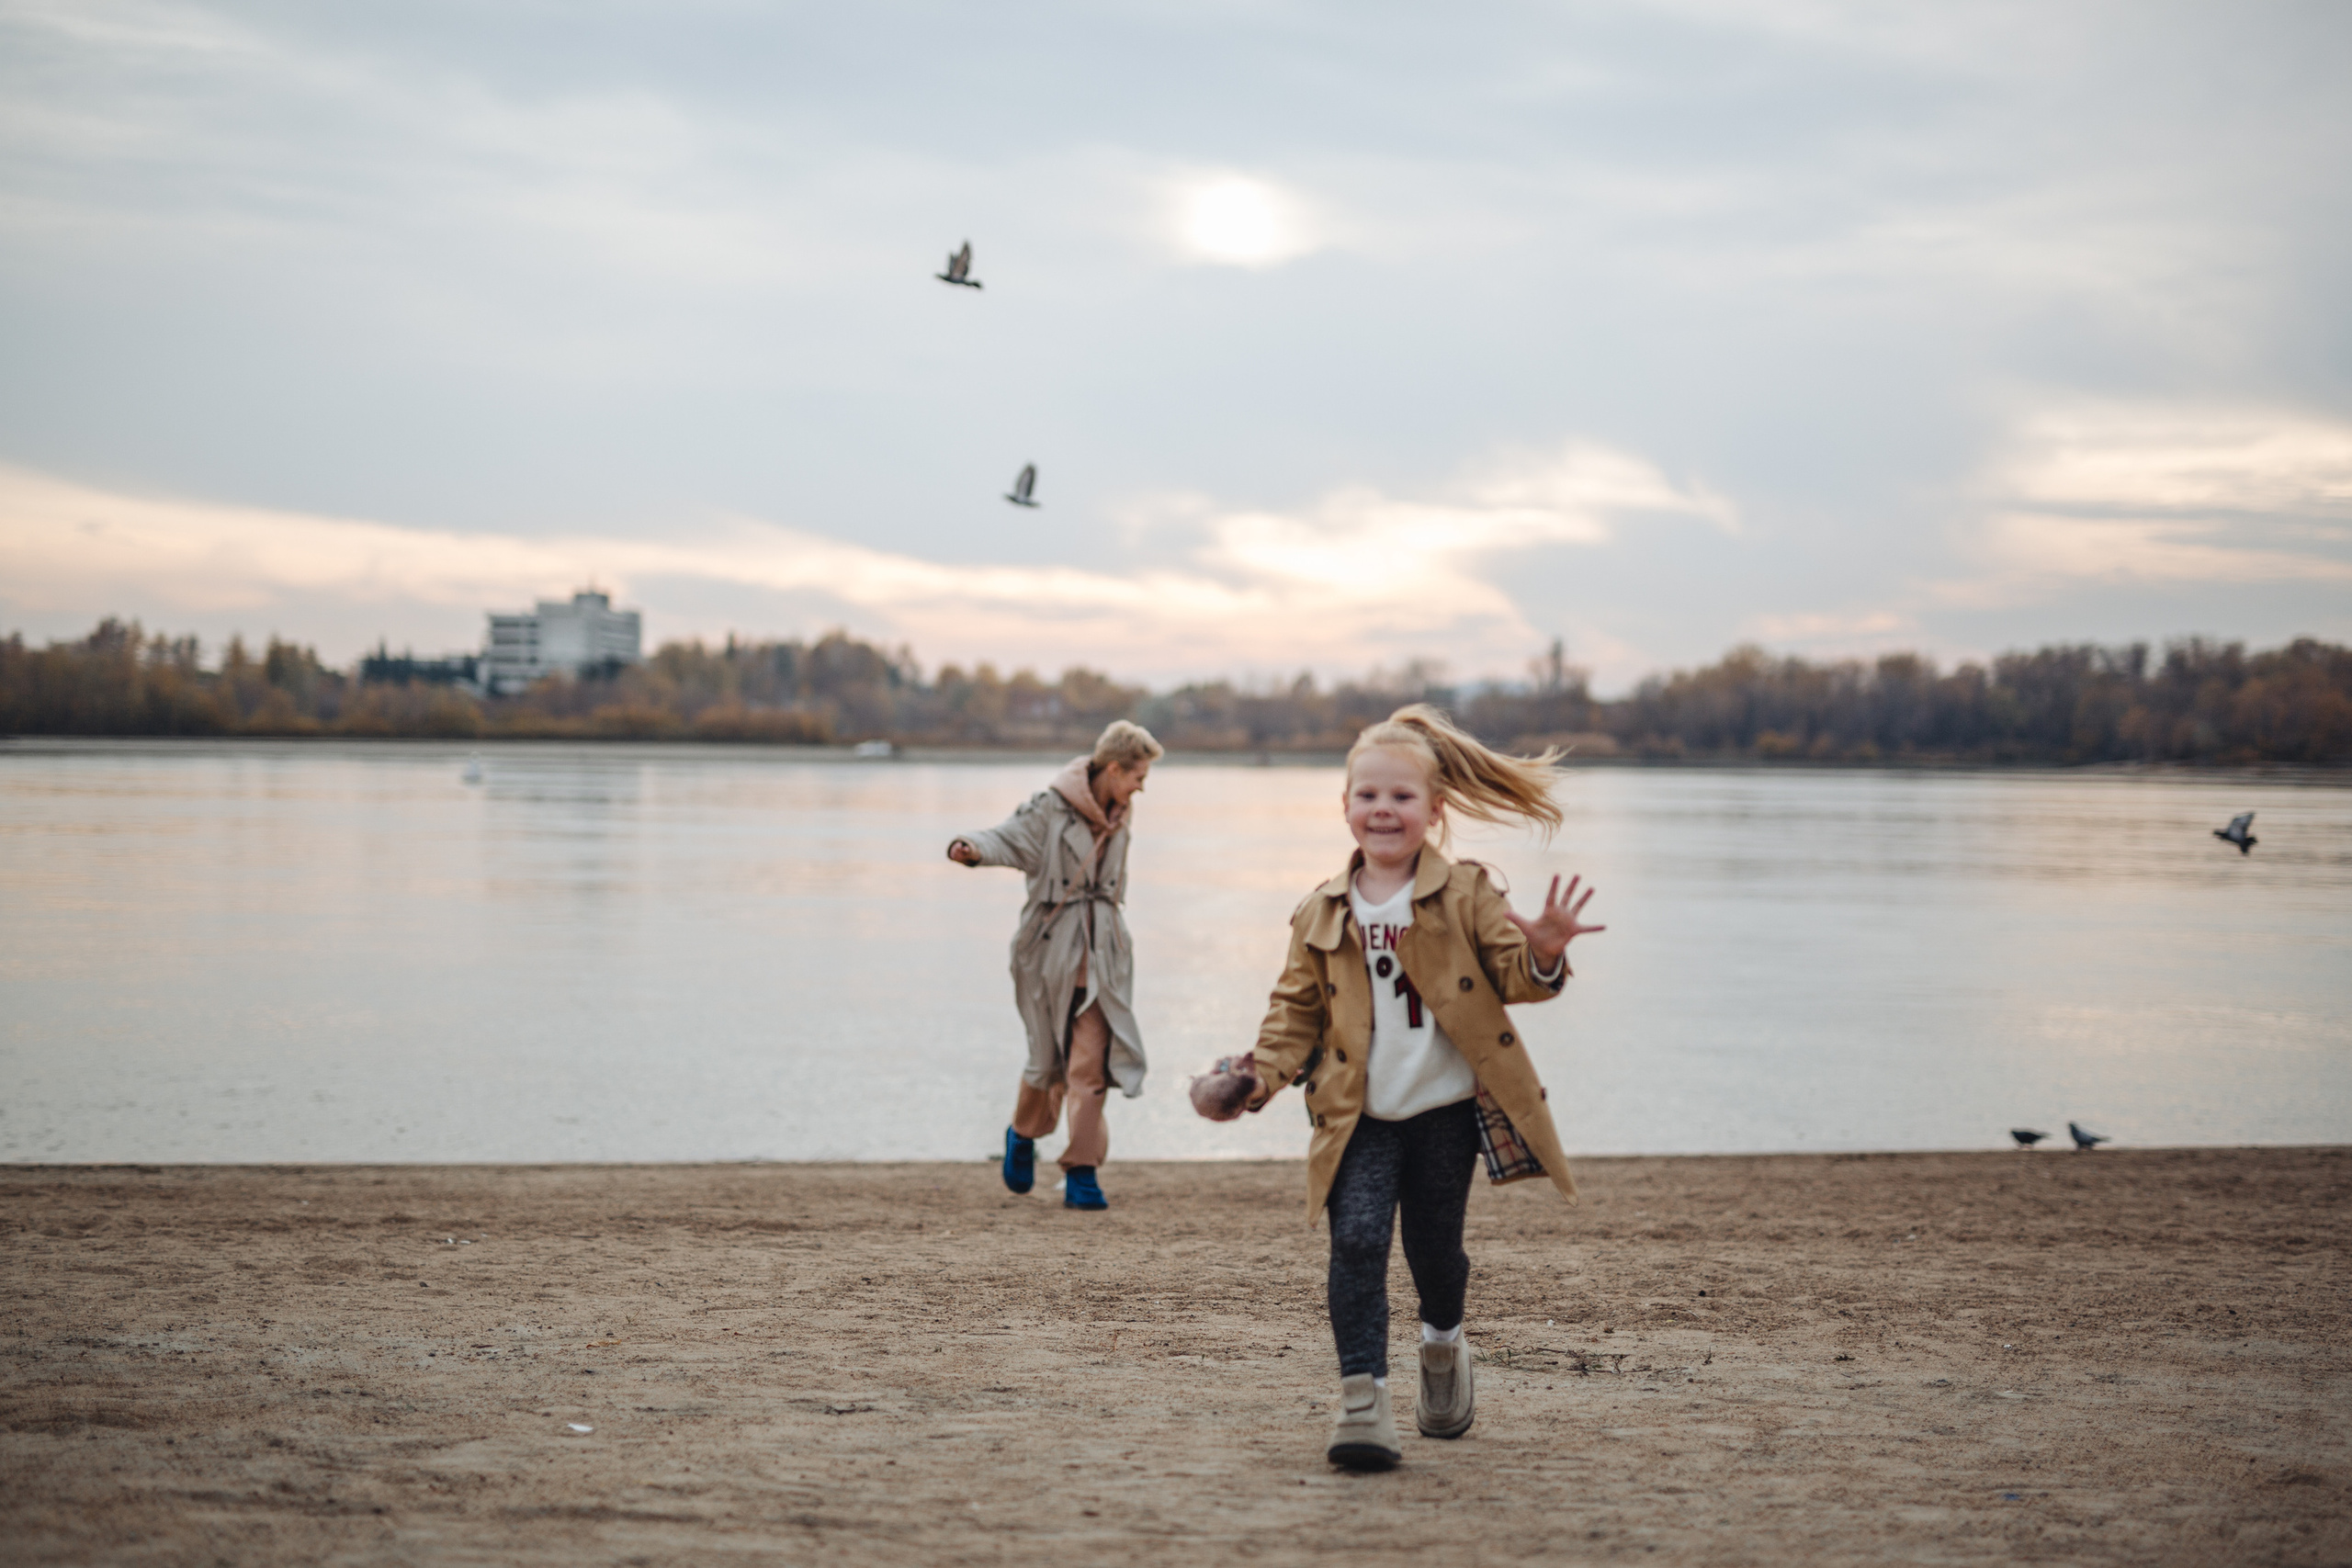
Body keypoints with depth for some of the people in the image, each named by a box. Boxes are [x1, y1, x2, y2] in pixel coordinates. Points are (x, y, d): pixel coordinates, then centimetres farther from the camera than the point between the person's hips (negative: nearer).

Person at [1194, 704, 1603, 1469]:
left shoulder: (1465, 894, -2)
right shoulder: (1322, 914, 4)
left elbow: (1512, 975, -5)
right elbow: (1297, 1008, 10)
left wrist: (1543, 953, -28)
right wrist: (1261, 1074, -5)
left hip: (1445, 1109, -1)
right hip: (1358, 1118, 1)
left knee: (1434, 1247, 9)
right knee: (1357, 1241, -14)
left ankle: (1444, 1344, 41)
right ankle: (1362, 1396, -12)